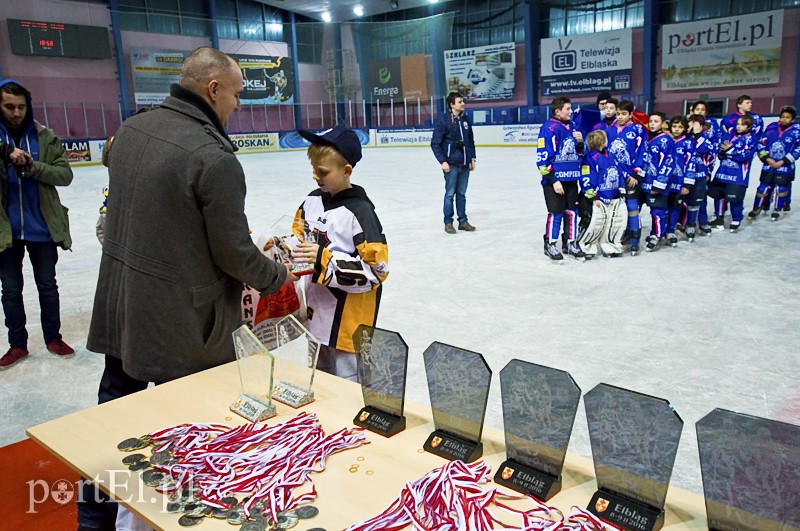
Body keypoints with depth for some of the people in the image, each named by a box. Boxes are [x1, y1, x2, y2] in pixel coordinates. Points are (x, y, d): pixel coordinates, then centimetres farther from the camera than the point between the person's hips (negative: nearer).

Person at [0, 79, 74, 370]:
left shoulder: (45, 136, -2)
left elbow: (65, 174, -8)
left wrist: (31, 166, -22)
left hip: (42, 227, 0)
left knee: (47, 285, 13)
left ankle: (53, 337, 29)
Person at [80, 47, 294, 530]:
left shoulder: (131, 129, 1)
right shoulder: (214, 156, -23)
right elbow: (234, 254, -18)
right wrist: (276, 275, 2)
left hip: (118, 308, 8)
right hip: (181, 323, -8)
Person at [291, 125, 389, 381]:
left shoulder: (359, 212, -21)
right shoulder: (313, 200, 2)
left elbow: (376, 269, -24)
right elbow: (300, 234, 19)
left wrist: (324, 259, -28)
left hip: (349, 317, -8)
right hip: (317, 310, 8)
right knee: (318, 376, 24)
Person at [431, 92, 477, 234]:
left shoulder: (465, 120, 10)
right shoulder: (443, 119, -8)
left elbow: (471, 141, 18)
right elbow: (435, 143, -8)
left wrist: (472, 158, 11)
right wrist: (443, 161, -13)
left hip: (465, 164, 5)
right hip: (451, 164, -5)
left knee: (461, 194, 12)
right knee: (450, 194, 1)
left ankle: (463, 221, 21)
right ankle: (448, 223, 10)